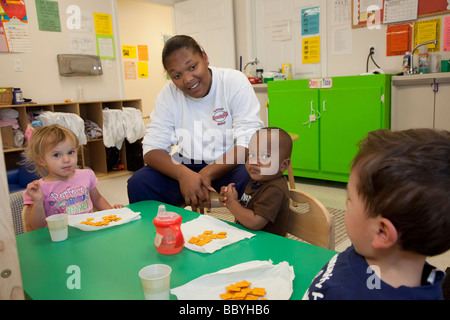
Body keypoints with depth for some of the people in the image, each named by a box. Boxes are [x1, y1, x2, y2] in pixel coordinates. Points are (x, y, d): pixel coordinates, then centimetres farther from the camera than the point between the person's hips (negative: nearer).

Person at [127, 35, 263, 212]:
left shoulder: (234, 81, -11)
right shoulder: (168, 93, -3)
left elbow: (250, 142, -18)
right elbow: (152, 148, -8)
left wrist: (207, 174, -30)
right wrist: (183, 174, -30)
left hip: (230, 165, -2)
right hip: (187, 166, 3)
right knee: (138, 183, -19)